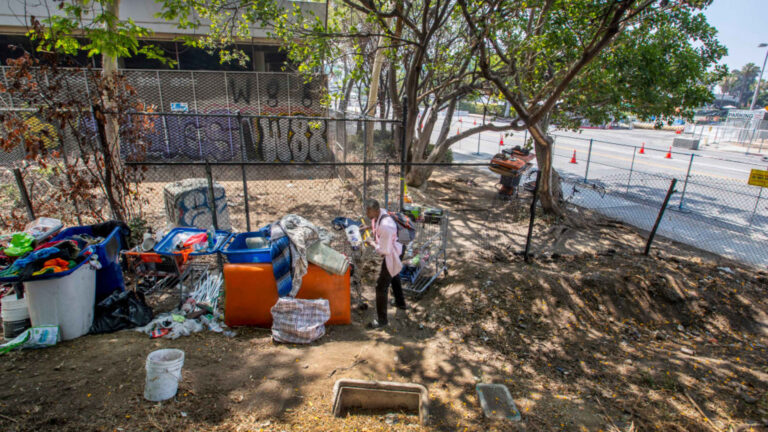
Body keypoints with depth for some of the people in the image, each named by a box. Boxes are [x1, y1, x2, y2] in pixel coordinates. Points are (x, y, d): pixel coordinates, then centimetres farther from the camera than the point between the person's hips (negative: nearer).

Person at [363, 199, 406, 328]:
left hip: (392, 256, -10)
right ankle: (400, 302, 56)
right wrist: (370, 227, -2)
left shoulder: (385, 227, -39)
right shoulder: (380, 212, -11)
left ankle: (381, 319, 14)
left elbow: (384, 250, -32)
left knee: (381, 286, -1)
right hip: (397, 249, 10)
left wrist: (371, 243, -19)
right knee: (394, 276, 32)